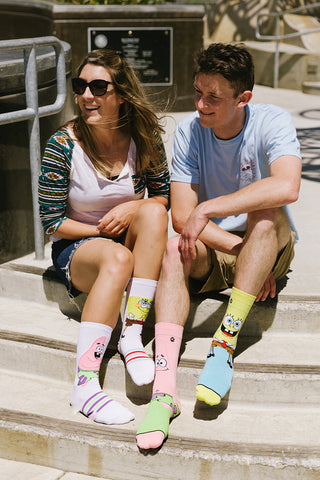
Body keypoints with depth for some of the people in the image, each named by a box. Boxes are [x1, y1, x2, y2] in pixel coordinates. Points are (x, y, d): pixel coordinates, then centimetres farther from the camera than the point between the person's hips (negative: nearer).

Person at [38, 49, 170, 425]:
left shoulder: (144, 139, -5)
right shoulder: (63, 145, -12)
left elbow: (164, 197, 6)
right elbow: (52, 222, -8)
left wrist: (133, 210, -15)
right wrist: (103, 231, -12)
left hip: (129, 242, 3)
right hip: (75, 249, -3)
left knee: (152, 211, -29)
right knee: (117, 257, -37)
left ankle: (132, 335, -30)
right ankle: (85, 384, -39)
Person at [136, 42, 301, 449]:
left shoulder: (272, 122, -15)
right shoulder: (188, 132, -7)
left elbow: (287, 187, -36)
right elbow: (182, 216, -12)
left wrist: (207, 210, -35)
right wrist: (242, 248, -23)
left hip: (273, 248, -2)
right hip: (212, 252, 2)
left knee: (266, 214, -34)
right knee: (174, 250, -29)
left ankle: (223, 346, -36)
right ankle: (164, 388, -40)